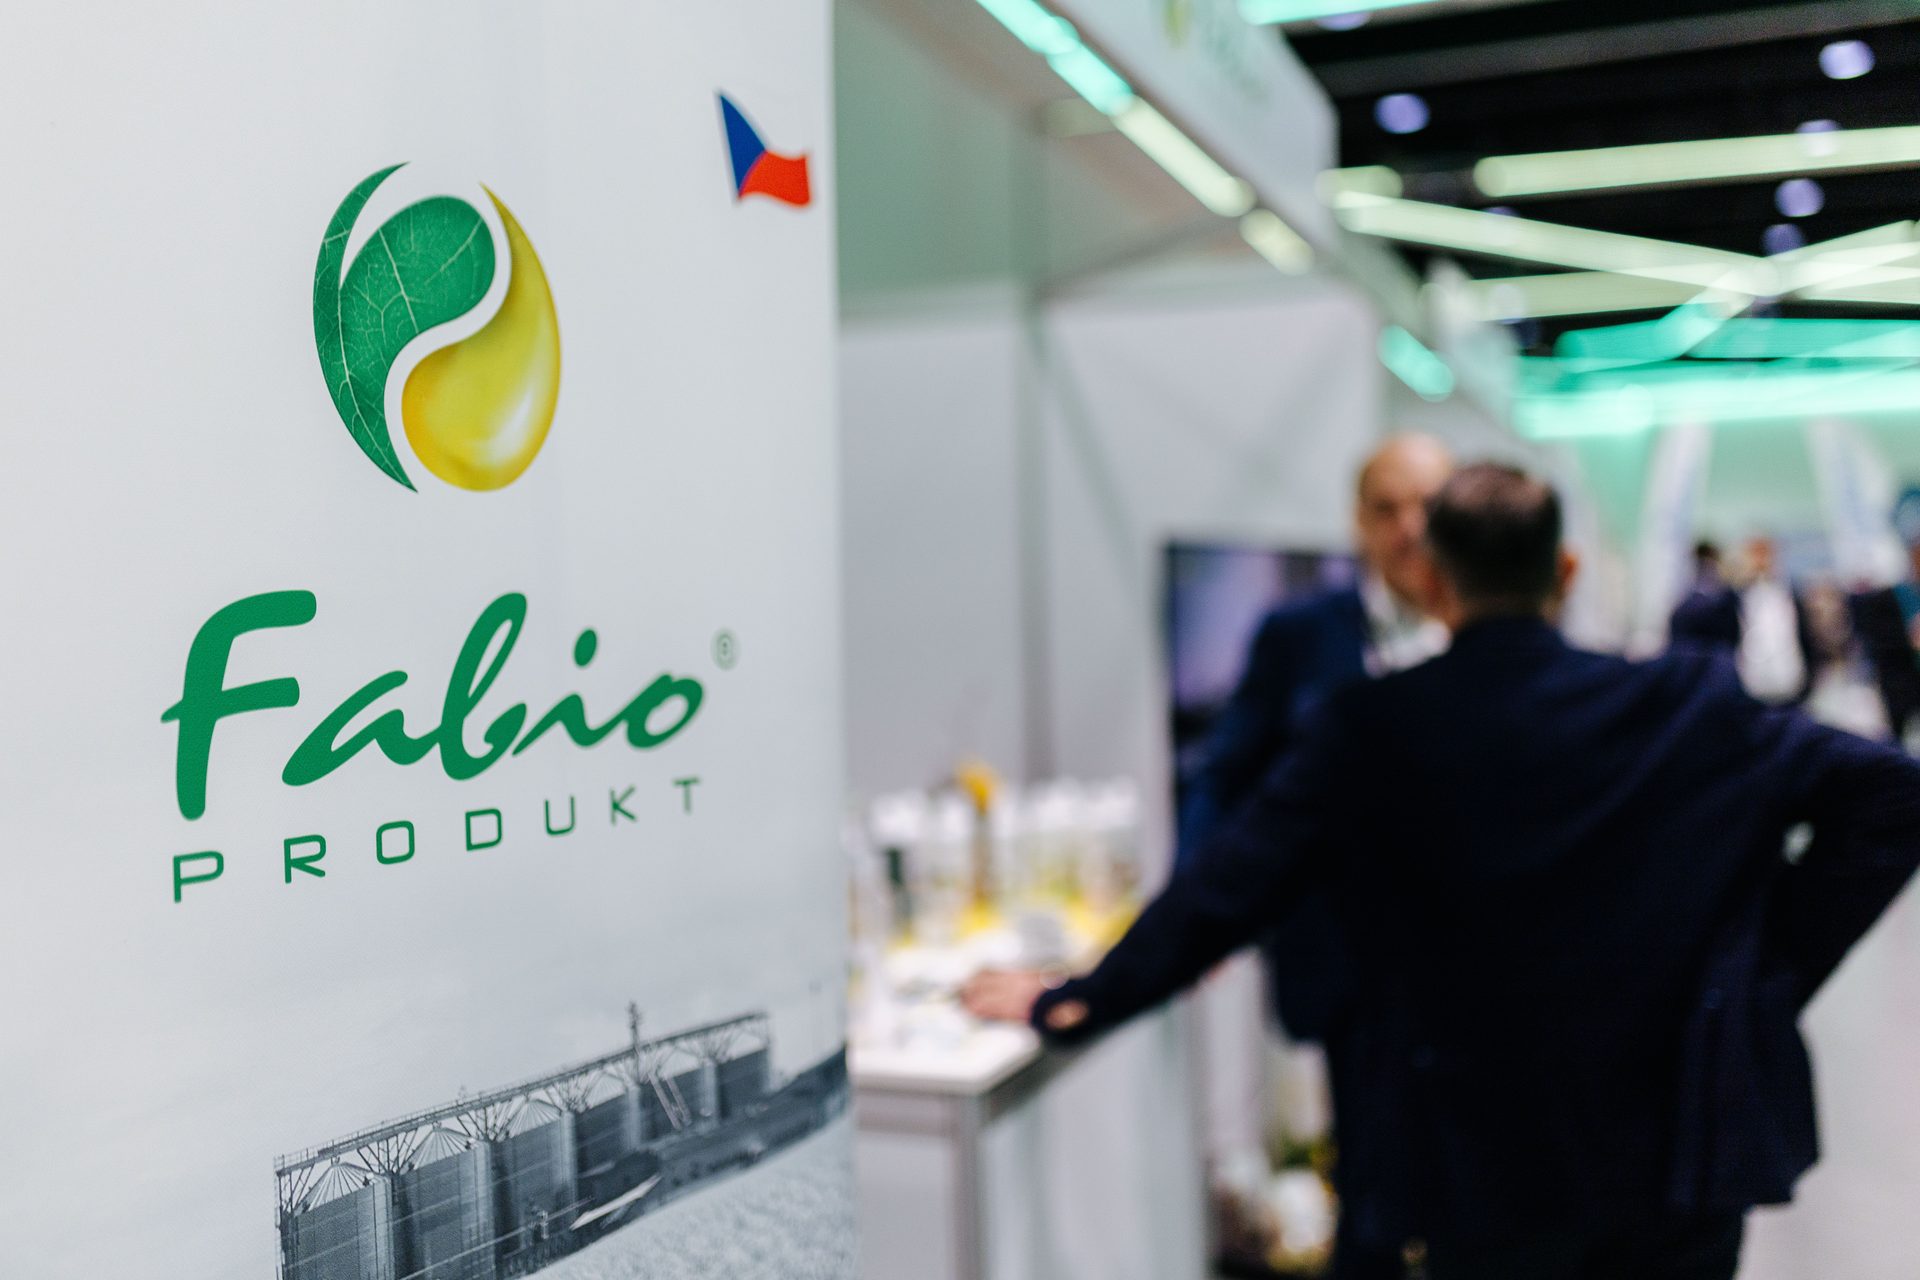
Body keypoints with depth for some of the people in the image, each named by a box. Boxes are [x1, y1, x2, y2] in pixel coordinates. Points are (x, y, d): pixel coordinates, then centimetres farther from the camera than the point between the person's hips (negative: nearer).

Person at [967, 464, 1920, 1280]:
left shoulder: (1373, 728, -13)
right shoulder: (1689, 705, -6)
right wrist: (1777, 965, -2)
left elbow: (1232, 880, -12)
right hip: (1681, 1162, 2)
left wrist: (1072, 1005, -2)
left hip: (1487, 1184, -2)